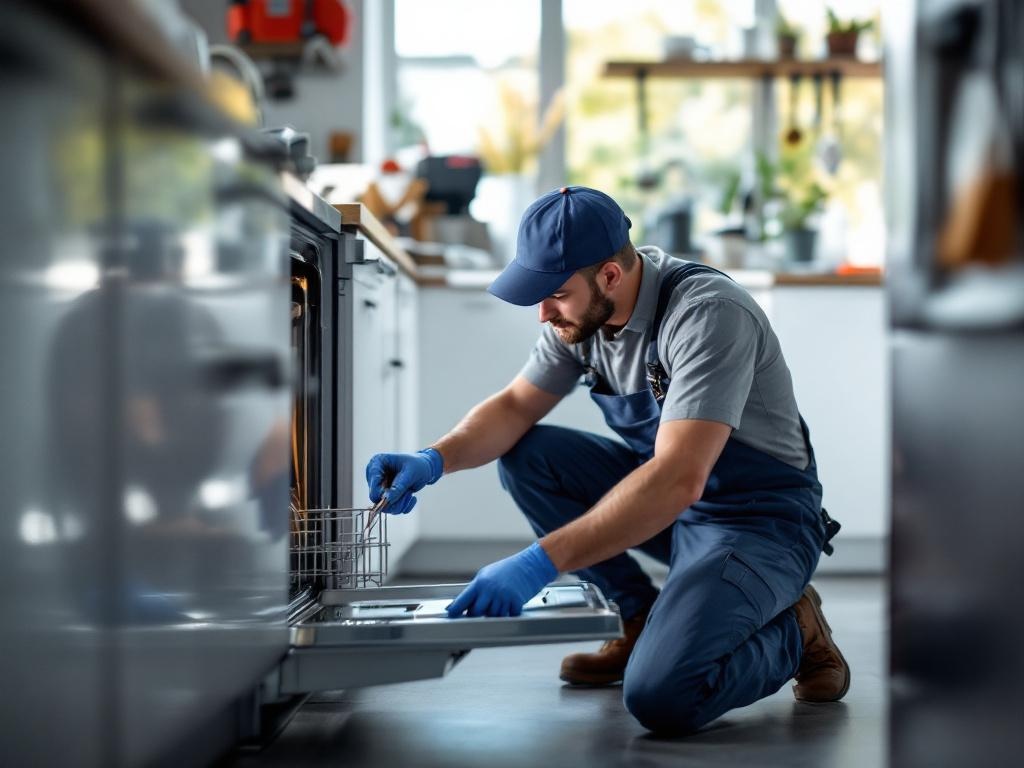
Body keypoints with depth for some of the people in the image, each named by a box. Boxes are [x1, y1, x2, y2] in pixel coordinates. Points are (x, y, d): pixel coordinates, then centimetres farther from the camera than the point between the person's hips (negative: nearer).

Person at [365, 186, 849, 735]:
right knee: (524, 455, -8)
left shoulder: (707, 314, -29)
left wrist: (541, 562, -42)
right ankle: (645, 620, 4)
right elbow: (514, 407, 4)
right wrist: (434, 460, -17)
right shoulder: (582, 311, -5)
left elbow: (678, 480, -37)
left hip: (762, 519, -8)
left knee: (660, 698, -28)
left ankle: (792, 630, 3)